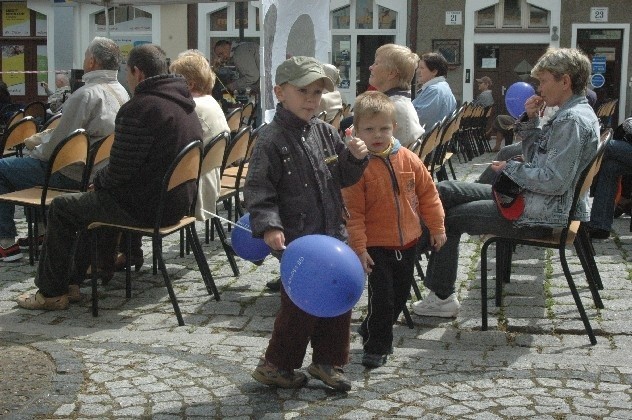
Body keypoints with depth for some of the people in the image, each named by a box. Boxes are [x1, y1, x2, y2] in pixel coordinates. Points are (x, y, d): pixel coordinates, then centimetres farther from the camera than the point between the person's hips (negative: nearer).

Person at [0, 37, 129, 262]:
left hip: (71, 176, -9)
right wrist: (44, 138, 16)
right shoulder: (121, 93, 5)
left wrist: (36, 151, -1)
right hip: (95, 171, 9)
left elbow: (58, 144, -21)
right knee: (28, 162, 31)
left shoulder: (85, 94, -24)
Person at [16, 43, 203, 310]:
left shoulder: (140, 108, -20)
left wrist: (98, 180, 2)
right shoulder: (185, 104, 9)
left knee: (60, 208, 7)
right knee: (95, 199, 30)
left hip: (148, 208, -9)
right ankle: (76, 275, 35)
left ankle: (51, 292, 15)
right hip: (179, 203, 9)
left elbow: (120, 170, -21)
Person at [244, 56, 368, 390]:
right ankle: (274, 365, 20)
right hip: (296, 241, -7)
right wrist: (269, 226, -29)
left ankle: (327, 360, 31)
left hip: (332, 236, 7)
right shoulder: (272, 140, -13)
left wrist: (355, 158, -5)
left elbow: (344, 177, 15)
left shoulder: (325, 133, 7)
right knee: (301, 306, 0)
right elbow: (258, 190, -16)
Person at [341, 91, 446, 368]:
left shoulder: (408, 160, -3)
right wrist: (359, 247, -16)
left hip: (408, 243, 5)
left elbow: (427, 193, 7)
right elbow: (353, 211, -15)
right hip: (376, 247, -5)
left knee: (400, 295, 17)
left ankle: (372, 331, 39)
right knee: (381, 298, -4)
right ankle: (376, 347, 15)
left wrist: (436, 227, 6)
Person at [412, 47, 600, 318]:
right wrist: (530, 121, 2)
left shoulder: (573, 120, -20)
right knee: (443, 191, 8)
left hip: (541, 214, -11)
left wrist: (511, 168, -13)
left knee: (450, 219, -1)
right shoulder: (568, 115, 12)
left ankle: (442, 297, 14)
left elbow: (554, 181, -27)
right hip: (529, 199, 11)